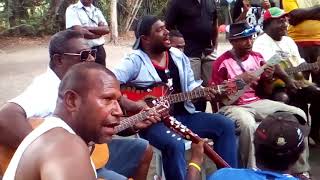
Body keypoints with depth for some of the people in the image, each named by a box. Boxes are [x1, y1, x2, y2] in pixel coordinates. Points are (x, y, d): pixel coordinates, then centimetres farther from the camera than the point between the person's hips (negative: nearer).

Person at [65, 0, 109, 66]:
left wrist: (89, 28, -14)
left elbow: (106, 29, 1)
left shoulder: (97, 10, 13)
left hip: (99, 50, 5)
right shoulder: (72, 9, -3)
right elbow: (79, 31, -16)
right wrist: (99, 31, -4)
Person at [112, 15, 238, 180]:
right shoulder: (135, 60, -11)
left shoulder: (179, 56, 12)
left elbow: (191, 85, 17)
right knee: (175, 145, -36)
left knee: (225, 125, -4)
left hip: (182, 115, 7)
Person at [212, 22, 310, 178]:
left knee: (298, 114, -9)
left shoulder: (257, 57, 11)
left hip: (257, 103, 6)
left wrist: (268, 78, -6)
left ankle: (299, 169, 0)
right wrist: (239, 79, -18)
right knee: (248, 125, -41)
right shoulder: (222, 63, -7)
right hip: (233, 106, -6)